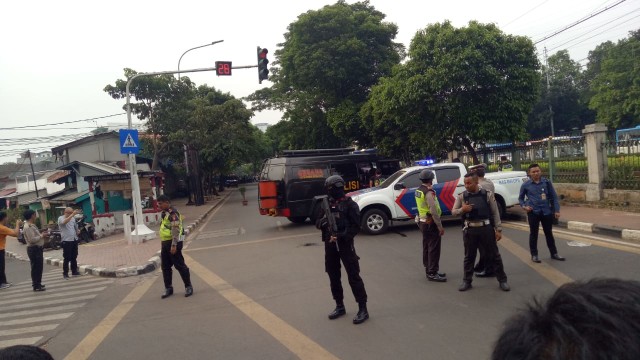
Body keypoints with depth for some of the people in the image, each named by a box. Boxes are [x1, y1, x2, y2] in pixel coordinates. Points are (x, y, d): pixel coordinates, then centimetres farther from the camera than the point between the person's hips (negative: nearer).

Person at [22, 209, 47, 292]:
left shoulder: (32, 225, 15)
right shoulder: (28, 227, -18)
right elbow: (32, 239, -26)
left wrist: (41, 234, 9)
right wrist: (41, 236, -15)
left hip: (37, 248, 11)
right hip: (34, 249, -11)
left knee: (39, 267, 18)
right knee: (36, 267, -5)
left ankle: (37, 283, 29)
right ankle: (36, 286, 0)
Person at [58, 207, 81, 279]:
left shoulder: (73, 218, 11)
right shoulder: (61, 218, -6)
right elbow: (65, 222, -30)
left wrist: (77, 231, 3)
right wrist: (72, 214, -38)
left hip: (74, 240, 6)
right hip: (66, 241, -6)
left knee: (74, 257, 13)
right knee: (67, 258, -4)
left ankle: (74, 271, 22)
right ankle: (65, 273, 4)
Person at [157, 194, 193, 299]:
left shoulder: (172, 213, -16)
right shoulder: (164, 213, 15)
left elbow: (175, 230, -23)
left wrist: (174, 245, -26)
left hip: (173, 243, -10)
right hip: (165, 243, 10)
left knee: (179, 265, -3)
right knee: (165, 267, 12)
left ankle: (188, 287, 7)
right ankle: (168, 288, 22)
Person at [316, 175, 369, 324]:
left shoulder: (350, 204, -8)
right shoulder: (327, 204, 9)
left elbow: (356, 227, -12)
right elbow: (318, 223, 12)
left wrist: (341, 236, -23)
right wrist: (322, 222, -12)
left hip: (345, 245, -6)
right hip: (329, 245, 6)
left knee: (353, 276, -4)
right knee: (333, 276, 13)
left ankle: (363, 309, 4)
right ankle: (340, 306, 28)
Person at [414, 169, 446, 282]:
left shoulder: (418, 191, 8)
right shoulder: (429, 192, -21)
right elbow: (434, 211, -24)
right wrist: (440, 226, -19)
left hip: (422, 221, 10)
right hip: (431, 223, -9)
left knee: (427, 247, 16)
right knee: (434, 248, -2)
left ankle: (429, 270, 26)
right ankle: (432, 273, 2)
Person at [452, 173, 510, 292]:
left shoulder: (487, 194, -3)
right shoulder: (462, 196, 0)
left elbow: (495, 212, 0)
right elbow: (453, 211, 4)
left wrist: (498, 229, -3)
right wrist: (462, 209, -17)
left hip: (486, 228, -1)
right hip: (470, 230, 1)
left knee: (494, 255, 7)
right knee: (469, 256, 11)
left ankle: (502, 280, 19)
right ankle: (467, 281, 23)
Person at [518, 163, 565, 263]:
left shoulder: (546, 182, 0)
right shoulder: (526, 185, -2)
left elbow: (554, 196, 3)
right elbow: (520, 198, 10)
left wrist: (556, 210, -1)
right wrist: (524, 206, -8)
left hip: (547, 211, 1)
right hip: (533, 212, -1)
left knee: (549, 233, 13)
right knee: (533, 234, 6)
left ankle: (554, 253, 24)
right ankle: (534, 255, 15)